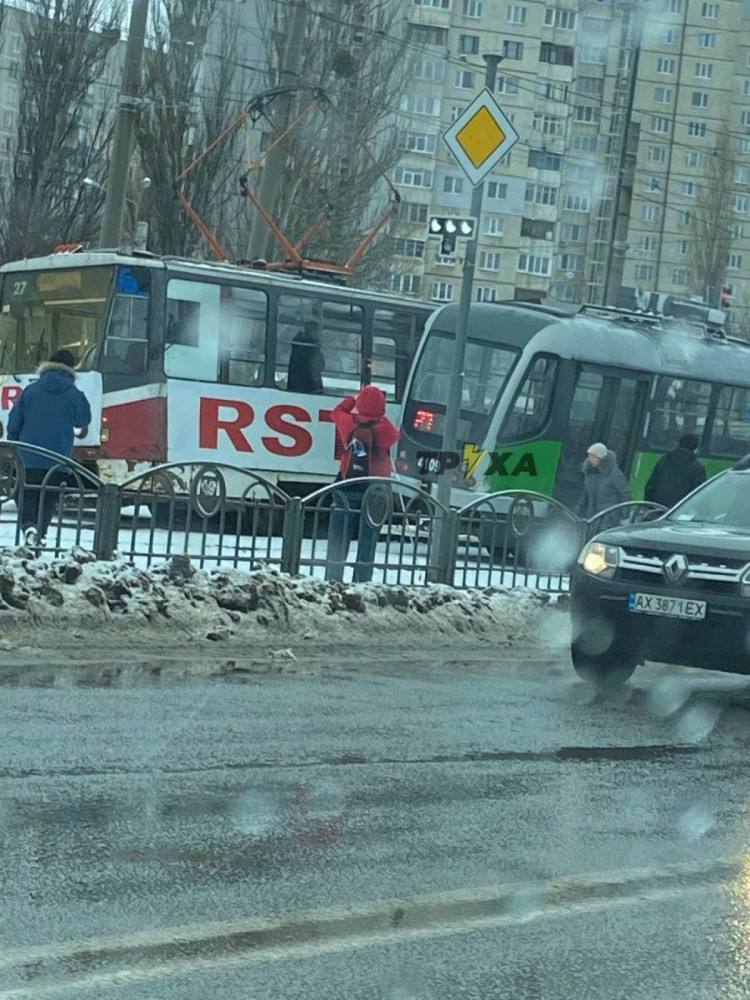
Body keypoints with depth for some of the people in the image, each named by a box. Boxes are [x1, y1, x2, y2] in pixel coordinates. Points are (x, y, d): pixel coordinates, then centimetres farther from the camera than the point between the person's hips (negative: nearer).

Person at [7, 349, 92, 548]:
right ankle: (39, 533, 2)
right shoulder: (74, 395, -4)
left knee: (27, 497, 6)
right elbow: (83, 422, 9)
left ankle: (28, 526, -18)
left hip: (28, 458, 1)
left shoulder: (30, 391, 0)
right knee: (48, 500, 11)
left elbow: (14, 421, 4)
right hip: (57, 462, -1)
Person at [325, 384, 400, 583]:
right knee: (367, 539, 5)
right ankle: (362, 581, 4)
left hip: (347, 486, 2)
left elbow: (336, 411, 17)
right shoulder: (384, 427, -11)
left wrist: (354, 398, 25)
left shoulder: (348, 422, -5)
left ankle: (332, 579, 5)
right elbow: (395, 436, 11)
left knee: (339, 537, 7)